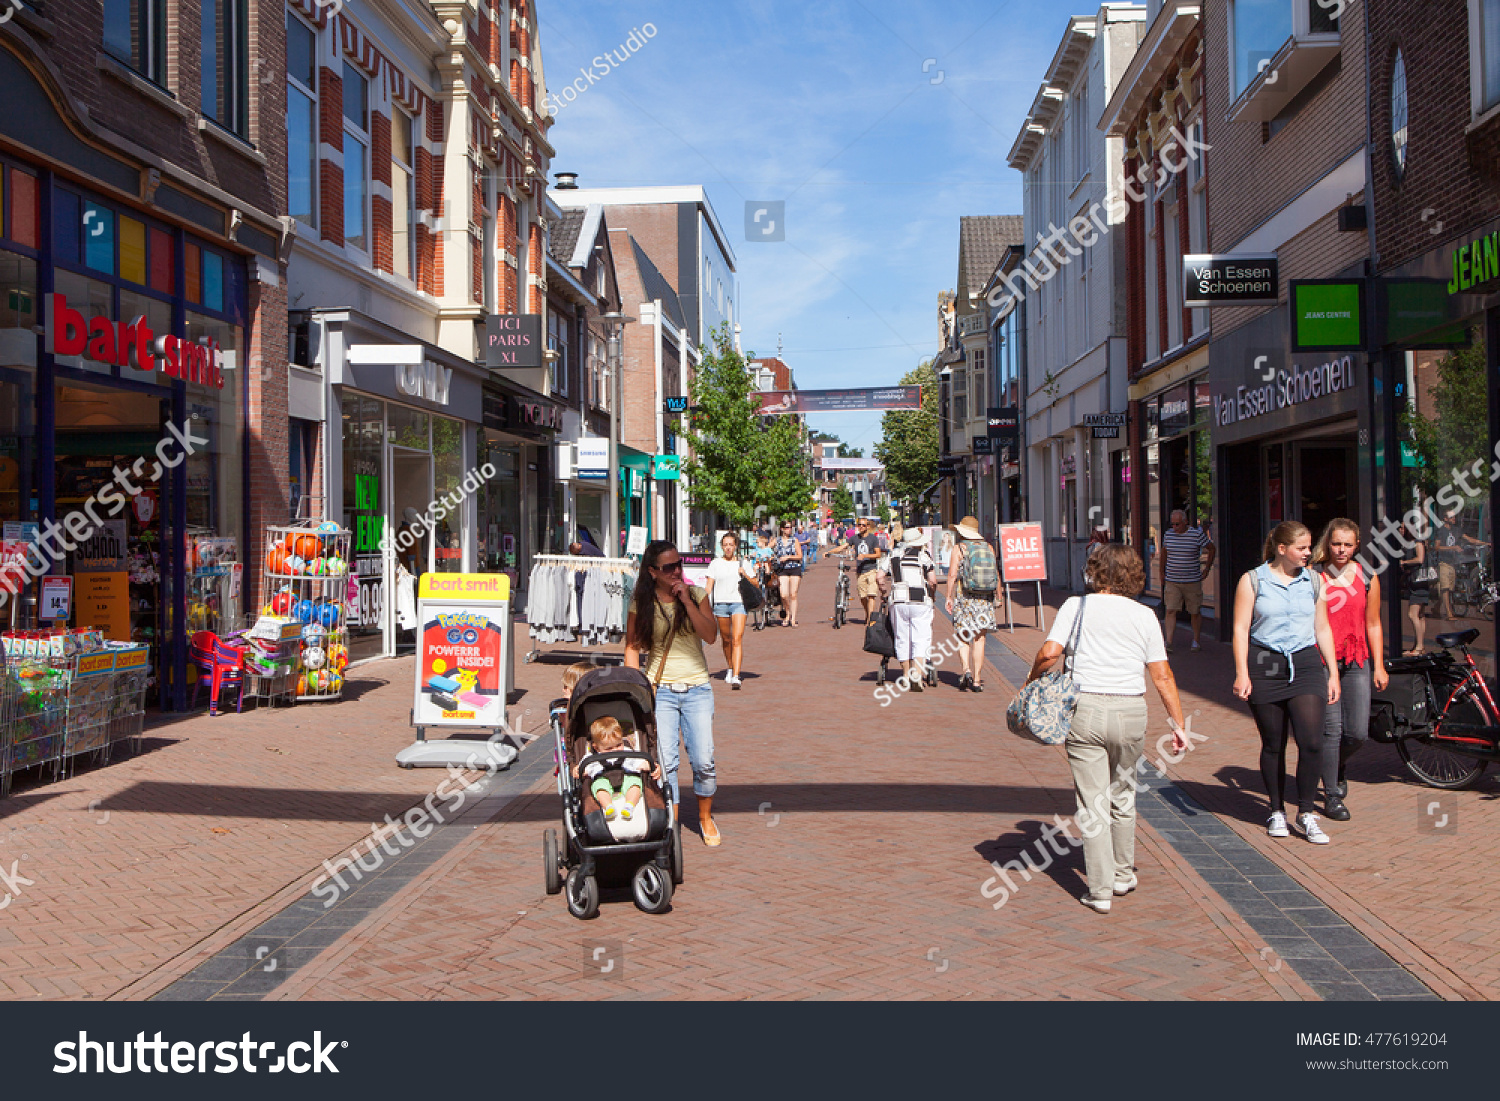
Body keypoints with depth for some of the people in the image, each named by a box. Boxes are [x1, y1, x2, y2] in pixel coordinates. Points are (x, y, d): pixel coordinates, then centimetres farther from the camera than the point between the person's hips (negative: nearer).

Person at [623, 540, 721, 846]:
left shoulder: (696, 594, 2)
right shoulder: (641, 603, 0)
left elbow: (711, 636, -9)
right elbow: (632, 646, 5)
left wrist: (686, 601, -14)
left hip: (697, 688, 1)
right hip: (659, 690, -1)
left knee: (704, 761, -2)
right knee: (665, 762, -7)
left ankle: (705, 817, 22)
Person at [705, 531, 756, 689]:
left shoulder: (742, 564, 8)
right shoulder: (716, 564, 9)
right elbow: (709, 586, 6)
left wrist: (745, 575, -8)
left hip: (738, 603, -2)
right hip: (721, 604, 2)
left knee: (737, 640, -14)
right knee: (726, 639, 12)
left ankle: (735, 677, -20)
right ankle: (730, 668, 36)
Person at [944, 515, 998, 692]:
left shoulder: (958, 548, -2)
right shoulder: (989, 548, 8)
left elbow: (952, 575, -9)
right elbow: (997, 575, 7)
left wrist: (949, 597, -5)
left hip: (964, 598, -2)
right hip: (986, 599, 2)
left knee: (962, 638, 8)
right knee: (979, 639, 6)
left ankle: (966, 670, -13)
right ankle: (977, 680, 4)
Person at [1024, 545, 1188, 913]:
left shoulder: (1076, 606, 0)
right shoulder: (1144, 615, 4)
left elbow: (1049, 652, -11)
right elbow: (1162, 676, 3)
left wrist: (1031, 682, 7)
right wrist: (1178, 724, 10)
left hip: (1086, 708, -2)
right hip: (1131, 711, 2)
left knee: (1093, 802, 3)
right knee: (1123, 795, 20)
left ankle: (1100, 890, 4)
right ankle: (1123, 875, 33)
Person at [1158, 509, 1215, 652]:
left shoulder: (1197, 534, -7)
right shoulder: (1168, 534, 3)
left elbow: (1211, 548, 6)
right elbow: (1164, 552, 20)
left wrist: (1206, 569, 4)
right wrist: (1162, 572, 18)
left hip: (1192, 581, -2)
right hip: (1171, 581, 2)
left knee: (1195, 612, 7)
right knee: (1170, 611, -8)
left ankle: (1196, 641, 22)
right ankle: (1168, 643, -11)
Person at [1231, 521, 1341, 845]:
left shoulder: (1314, 581, 10)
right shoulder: (1252, 581, 1)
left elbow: (1322, 629, 15)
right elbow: (1240, 629, -1)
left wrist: (1333, 673, 12)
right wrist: (1242, 673, -9)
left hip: (1306, 664, 2)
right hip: (1265, 666, -2)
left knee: (1312, 741, -11)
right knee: (1273, 745, 6)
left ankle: (1306, 813, 4)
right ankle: (1277, 811, 22)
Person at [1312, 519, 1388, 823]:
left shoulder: (1367, 578, 8)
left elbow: (1373, 624, 13)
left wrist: (1379, 666, 10)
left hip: (1356, 663, 3)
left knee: (1358, 733, -1)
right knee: (1331, 728, -6)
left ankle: (1337, 767, 32)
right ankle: (1331, 795, 8)